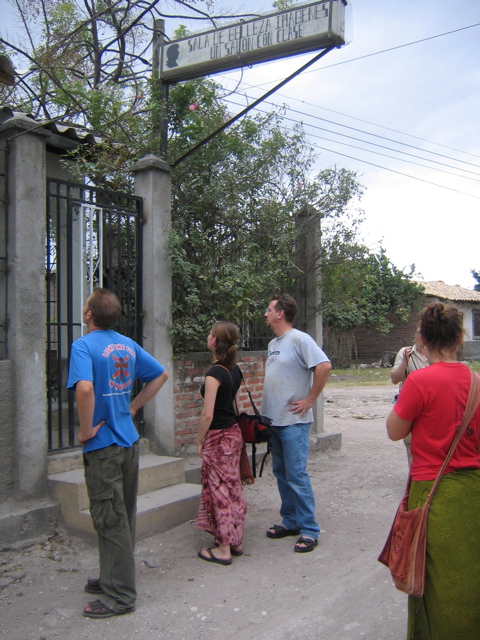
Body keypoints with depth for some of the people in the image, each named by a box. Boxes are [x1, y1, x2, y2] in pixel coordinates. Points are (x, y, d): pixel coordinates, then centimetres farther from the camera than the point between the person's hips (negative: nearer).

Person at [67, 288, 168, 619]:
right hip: (129, 441, 8)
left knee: (110, 521, 3)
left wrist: (86, 430, -19)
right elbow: (161, 375, 14)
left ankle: (119, 595, 15)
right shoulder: (128, 344, 6)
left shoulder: (83, 346, -16)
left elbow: (85, 388, -33)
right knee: (124, 517, 18)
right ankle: (115, 577, 35)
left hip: (103, 445, -7)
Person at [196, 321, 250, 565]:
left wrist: (199, 441, -8)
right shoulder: (234, 370, 6)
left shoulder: (214, 373, -19)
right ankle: (235, 541, 27)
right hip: (234, 433, 8)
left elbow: (207, 414, -20)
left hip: (218, 437, -8)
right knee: (233, 489, 16)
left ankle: (223, 550, 12)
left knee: (219, 491, 2)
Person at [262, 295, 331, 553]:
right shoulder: (272, 344, 14)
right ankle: (290, 521, 28)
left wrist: (309, 400, -18)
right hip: (273, 420, 9)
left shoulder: (300, 339, -13)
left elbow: (324, 366, -23)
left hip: (293, 422, -9)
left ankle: (309, 529, 7)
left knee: (296, 475, -4)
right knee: (281, 473, 15)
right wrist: (266, 410, 13)